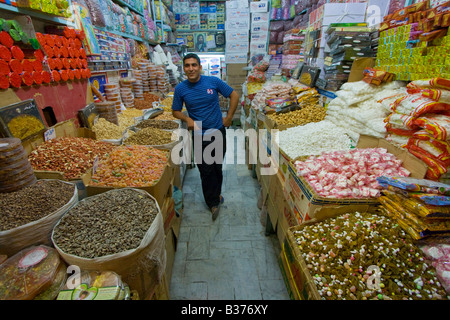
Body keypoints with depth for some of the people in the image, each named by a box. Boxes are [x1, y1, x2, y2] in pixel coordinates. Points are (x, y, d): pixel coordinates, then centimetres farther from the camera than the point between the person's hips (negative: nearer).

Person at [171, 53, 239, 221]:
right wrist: (188, 119, -13)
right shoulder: (180, 88, -4)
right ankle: (214, 202, 21)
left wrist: (229, 117, 0)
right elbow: (176, 111, 7)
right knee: (206, 170, 2)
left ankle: (215, 196, 37)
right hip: (199, 135, 0)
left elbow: (234, 95, 3)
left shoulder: (213, 81, -6)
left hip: (218, 131, 0)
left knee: (217, 166, 13)